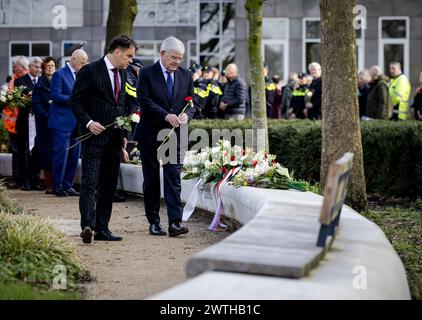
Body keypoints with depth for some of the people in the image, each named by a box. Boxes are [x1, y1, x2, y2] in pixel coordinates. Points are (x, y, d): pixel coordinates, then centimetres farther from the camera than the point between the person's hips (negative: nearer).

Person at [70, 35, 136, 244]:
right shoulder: (90, 71, -7)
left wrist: (124, 135, 17)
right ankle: (87, 226, -20)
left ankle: (102, 229, 12)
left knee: (109, 186, 8)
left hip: (115, 140, 7)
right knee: (89, 184, -13)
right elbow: (75, 101, -7)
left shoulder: (122, 74, 15)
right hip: (94, 137, -7)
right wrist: (88, 122, -19)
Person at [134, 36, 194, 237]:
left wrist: (186, 115, -12)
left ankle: (175, 222, -11)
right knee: (151, 180, 6)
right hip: (151, 134, -2)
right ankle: (154, 222, 14)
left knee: (174, 178, -6)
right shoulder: (147, 73, -3)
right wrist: (166, 115, -22)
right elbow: (145, 100, -13)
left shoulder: (186, 76, 9)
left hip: (175, 135, 2)